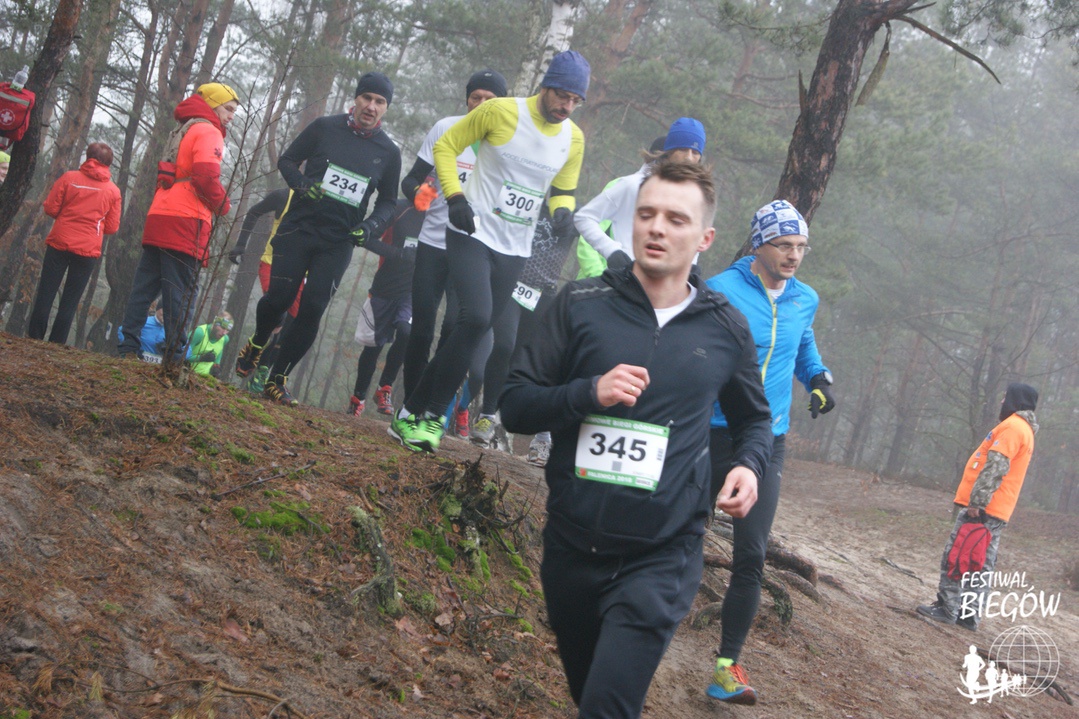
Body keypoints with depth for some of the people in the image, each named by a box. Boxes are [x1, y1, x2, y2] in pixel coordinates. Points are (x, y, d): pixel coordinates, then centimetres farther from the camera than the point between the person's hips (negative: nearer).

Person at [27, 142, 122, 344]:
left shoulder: (69, 178, -1)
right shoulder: (113, 191, 2)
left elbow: (50, 208, -2)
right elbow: (112, 227, 4)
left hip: (59, 244, 0)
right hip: (88, 251, 0)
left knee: (45, 294, 6)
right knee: (70, 302, 6)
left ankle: (34, 338, 4)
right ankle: (56, 343, 3)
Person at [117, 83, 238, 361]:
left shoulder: (182, 132, 25)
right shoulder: (208, 132, -3)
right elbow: (205, 176, -18)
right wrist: (222, 205, -3)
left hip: (157, 218, 9)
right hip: (186, 223, -9)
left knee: (144, 287, 7)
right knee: (181, 293, -8)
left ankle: (128, 347, 5)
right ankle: (176, 356, -10)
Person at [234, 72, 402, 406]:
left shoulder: (388, 152, 4)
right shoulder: (325, 128, 0)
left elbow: (388, 201, 14)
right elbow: (287, 160, 8)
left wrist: (372, 225, -6)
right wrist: (301, 183, -12)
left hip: (338, 244, 1)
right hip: (298, 228, -1)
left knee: (312, 309, -9)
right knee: (279, 297, -7)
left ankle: (277, 379, 2)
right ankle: (257, 344, 27)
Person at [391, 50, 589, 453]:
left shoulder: (574, 138, 5)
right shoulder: (501, 112, -9)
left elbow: (564, 188, 18)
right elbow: (446, 146, -2)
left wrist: (563, 208, -5)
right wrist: (454, 196, -15)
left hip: (515, 250, 6)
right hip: (473, 235, -5)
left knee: (474, 331, 4)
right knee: (476, 318, -23)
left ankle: (412, 414, 14)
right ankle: (432, 415, -10)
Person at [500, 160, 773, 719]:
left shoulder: (725, 330, 2)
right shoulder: (581, 305, -2)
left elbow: (754, 417, 19)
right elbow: (515, 406, -3)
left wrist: (748, 464, -3)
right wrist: (590, 392, -20)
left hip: (661, 560, -2)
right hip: (572, 547, 2)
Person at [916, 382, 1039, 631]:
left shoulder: (1012, 426, -12)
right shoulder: (1024, 431, 20)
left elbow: (995, 468, -20)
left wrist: (976, 502, -22)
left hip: (982, 508, -10)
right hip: (997, 512, 10)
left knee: (955, 558, -6)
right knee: (979, 565, 9)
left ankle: (947, 609, -6)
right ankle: (969, 614, 10)